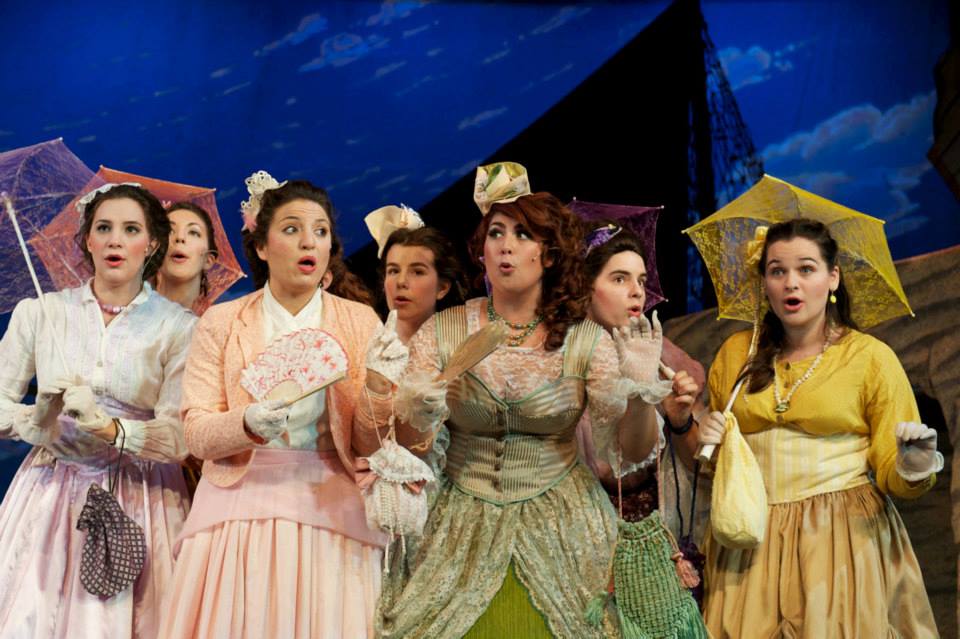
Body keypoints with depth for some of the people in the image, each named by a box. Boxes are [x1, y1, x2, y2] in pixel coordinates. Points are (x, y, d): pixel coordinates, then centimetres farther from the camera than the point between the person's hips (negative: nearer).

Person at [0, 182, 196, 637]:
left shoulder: (178, 327, -3)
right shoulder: (39, 313, 5)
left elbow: (179, 437, -10)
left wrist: (110, 429, -24)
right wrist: (43, 427, -12)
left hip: (139, 497, -2)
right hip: (49, 494, 2)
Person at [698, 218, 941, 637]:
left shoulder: (872, 357, -1)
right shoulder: (736, 353, 8)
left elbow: (891, 477, 0)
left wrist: (912, 470, -20)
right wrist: (705, 441, -3)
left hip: (843, 536, -3)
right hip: (750, 539, 3)